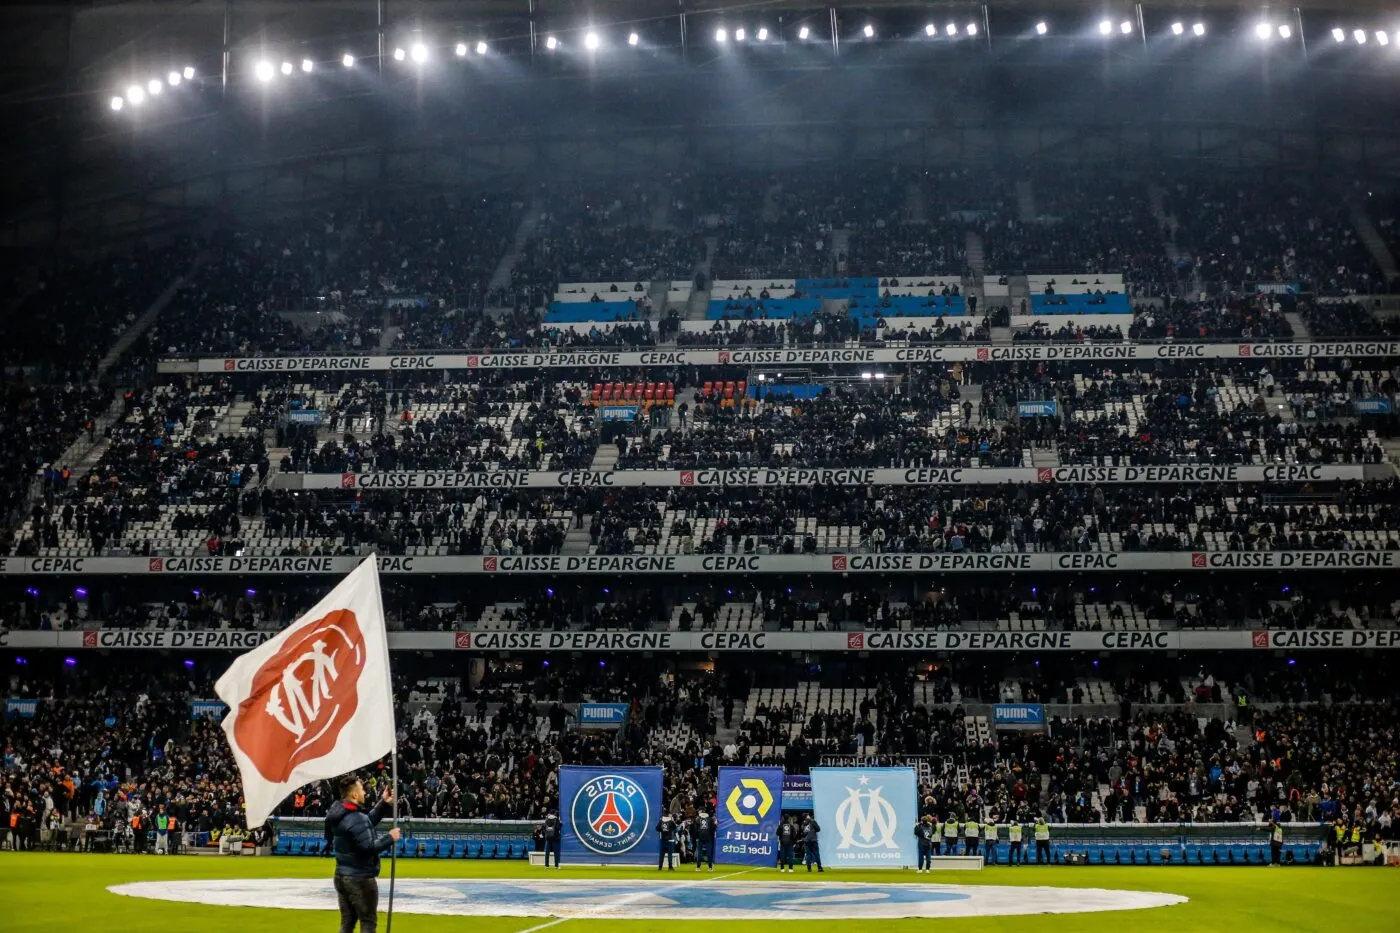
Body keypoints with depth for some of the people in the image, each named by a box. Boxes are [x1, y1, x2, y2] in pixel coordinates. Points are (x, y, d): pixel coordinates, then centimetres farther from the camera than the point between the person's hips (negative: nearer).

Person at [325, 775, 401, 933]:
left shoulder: (340, 814, 7)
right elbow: (368, 848, -27)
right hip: (360, 878, -9)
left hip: (342, 876, 9)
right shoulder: (356, 819, -23)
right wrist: (389, 838, -15)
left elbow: (367, 823, 16)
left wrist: (384, 803, 12)